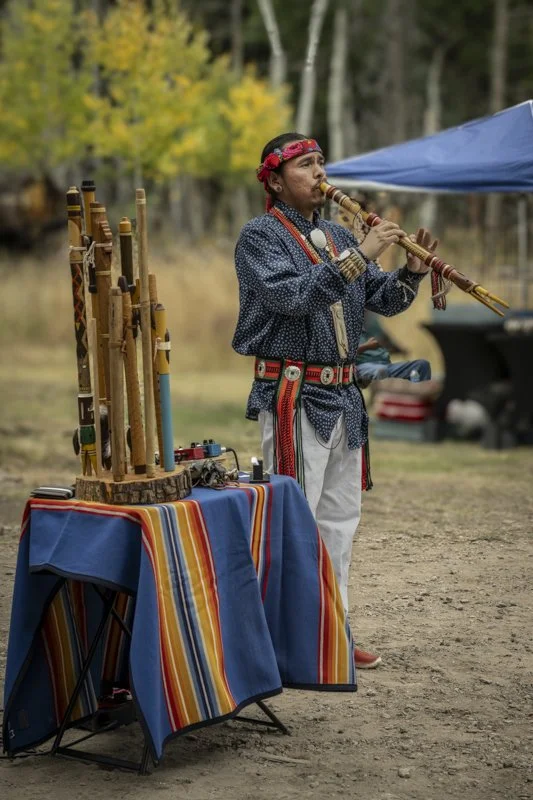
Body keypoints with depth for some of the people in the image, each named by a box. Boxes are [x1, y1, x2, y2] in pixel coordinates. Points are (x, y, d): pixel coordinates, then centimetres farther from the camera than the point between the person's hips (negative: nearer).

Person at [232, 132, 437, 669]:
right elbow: (293, 295, -23)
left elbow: (383, 301, 14)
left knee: (340, 518, 12)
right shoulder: (260, 236, -6)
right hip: (293, 396, -8)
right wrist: (358, 256, -24)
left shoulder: (337, 237, 16)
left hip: (343, 397, 8)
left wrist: (412, 271, -5)